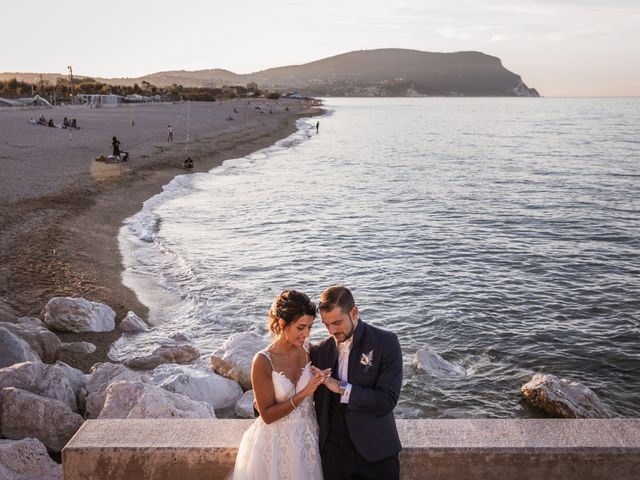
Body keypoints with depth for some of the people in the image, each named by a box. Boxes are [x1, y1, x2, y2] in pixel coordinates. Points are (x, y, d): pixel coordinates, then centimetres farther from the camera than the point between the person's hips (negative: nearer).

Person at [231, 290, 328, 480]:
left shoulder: (307, 353, -6)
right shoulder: (263, 362, -20)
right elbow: (267, 415, -17)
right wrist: (303, 393, -25)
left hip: (307, 440, 4)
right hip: (276, 443, -4)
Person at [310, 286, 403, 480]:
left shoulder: (385, 342, -10)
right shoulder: (321, 350, 1)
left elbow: (387, 400, -16)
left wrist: (342, 388, -18)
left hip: (375, 451, -3)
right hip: (333, 451, 3)